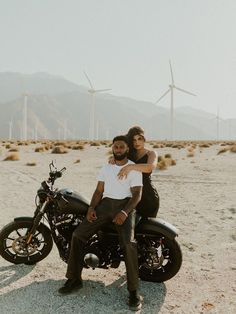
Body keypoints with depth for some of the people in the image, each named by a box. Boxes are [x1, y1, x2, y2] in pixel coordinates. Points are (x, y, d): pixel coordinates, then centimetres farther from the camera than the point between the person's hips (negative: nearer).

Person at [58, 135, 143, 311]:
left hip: (125, 206, -4)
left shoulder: (134, 168, 3)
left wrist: (125, 212, -22)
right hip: (105, 204, 5)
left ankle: (134, 291, -17)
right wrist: (91, 208, -4)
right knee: (78, 234, -11)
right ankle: (75, 279, 3)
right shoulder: (106, 167, 18)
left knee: (128, 243, -29)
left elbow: (137, 194, -5)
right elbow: (99, 190, 14)